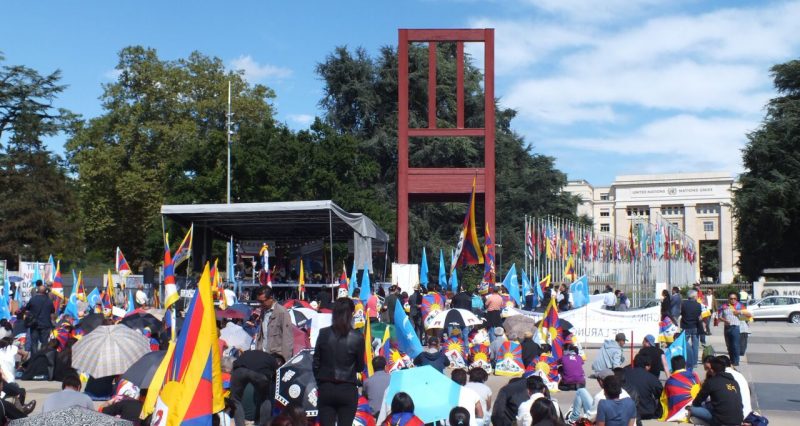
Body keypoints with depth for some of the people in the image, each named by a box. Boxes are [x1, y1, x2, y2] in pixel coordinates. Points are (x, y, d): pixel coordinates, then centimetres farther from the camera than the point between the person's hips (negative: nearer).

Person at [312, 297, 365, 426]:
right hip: (348, 391, -1)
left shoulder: (324, 334, -4)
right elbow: (360, 367, 1)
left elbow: (316, 363, 3)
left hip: (326, 389, 1)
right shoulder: (357, 338, -8)